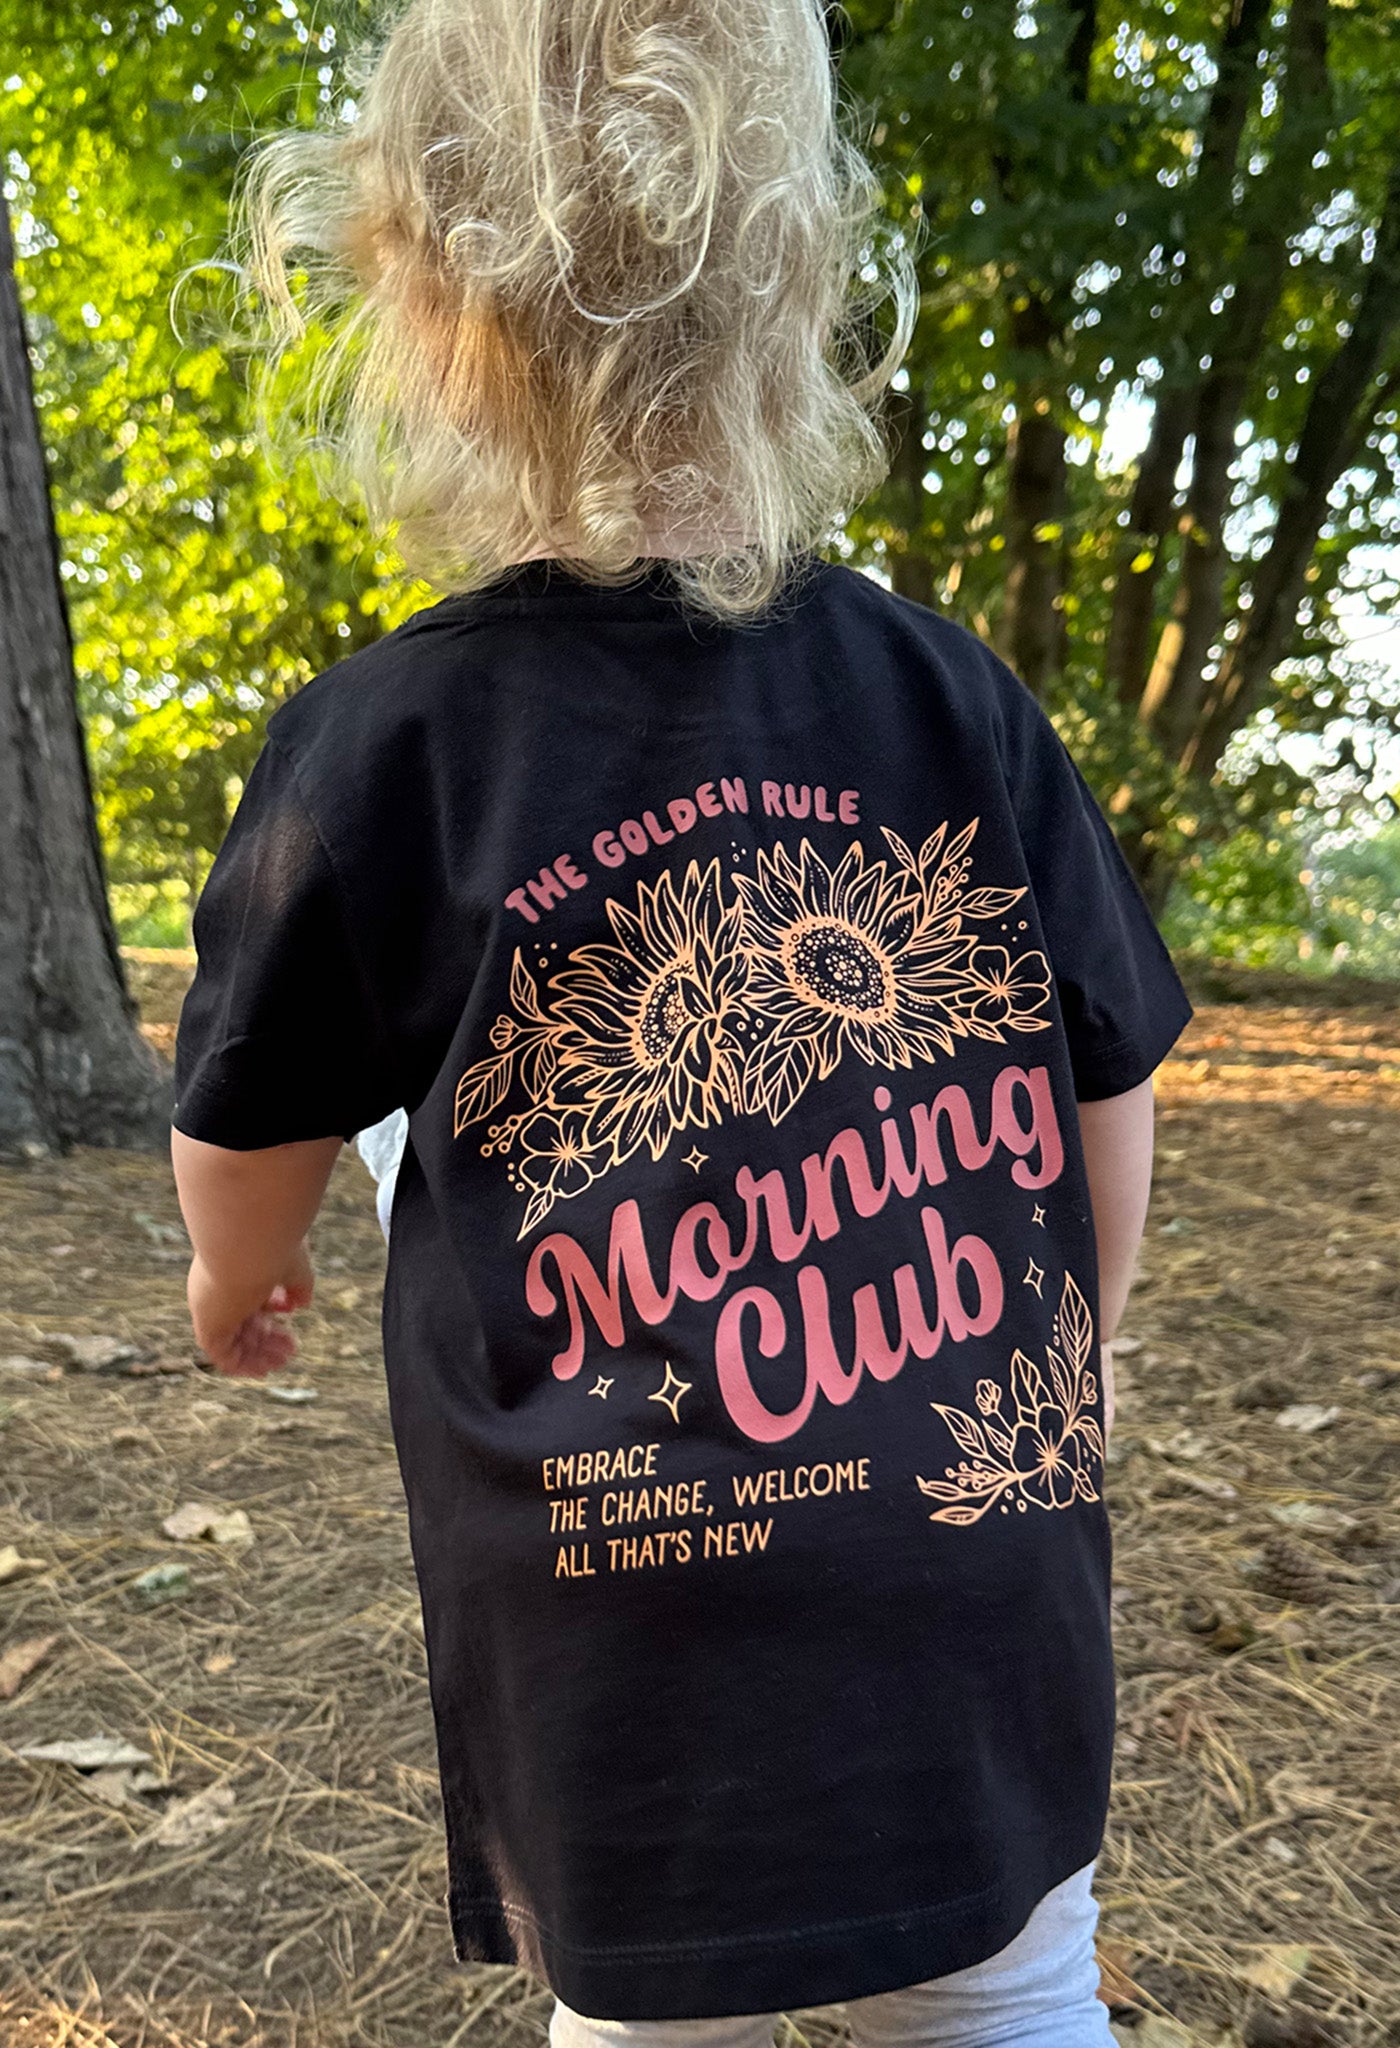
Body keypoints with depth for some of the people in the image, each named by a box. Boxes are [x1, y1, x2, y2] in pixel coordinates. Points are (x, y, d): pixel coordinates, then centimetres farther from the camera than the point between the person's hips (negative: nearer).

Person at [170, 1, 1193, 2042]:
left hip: (630, 1694, -1)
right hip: (991, 1620, 2)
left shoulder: (382, 747, -13)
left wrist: (239, 1283, 25)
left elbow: (253, 1140, 2)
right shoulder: (966, 703, -6)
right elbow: (1109, 1096, 3)